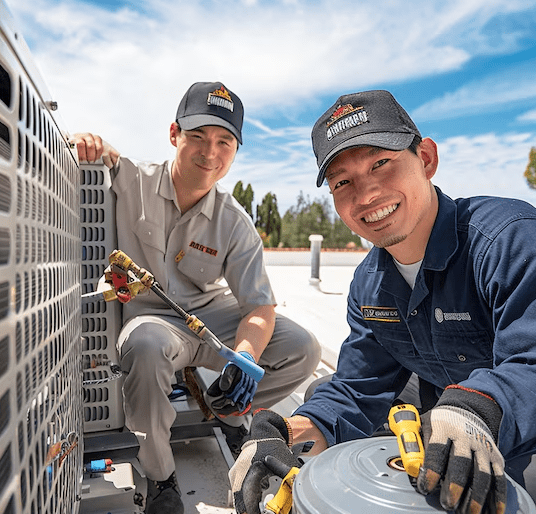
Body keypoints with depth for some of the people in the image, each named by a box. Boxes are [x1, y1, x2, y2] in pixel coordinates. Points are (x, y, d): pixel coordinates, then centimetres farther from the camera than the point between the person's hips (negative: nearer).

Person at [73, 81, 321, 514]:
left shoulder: (235, 224, -8)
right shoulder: (129, 181, -11)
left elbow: (260, 306, -11)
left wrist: (245, 357, -31)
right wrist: (86, 142, -32)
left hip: (212, 315, 3)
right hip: (145, 314, -2)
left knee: (302, 349, -10)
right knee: (146, 346, -39)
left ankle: (219, 413, 14)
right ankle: (160, 477, -11)